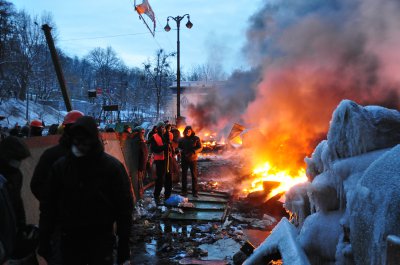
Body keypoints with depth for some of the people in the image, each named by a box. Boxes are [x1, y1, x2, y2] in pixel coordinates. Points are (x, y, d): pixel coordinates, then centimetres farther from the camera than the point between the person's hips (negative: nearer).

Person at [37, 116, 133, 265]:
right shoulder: (60, 166, -1)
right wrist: (43, 244, 3)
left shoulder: (112, 167, -10)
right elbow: (48, 205, 5)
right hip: (69, 238, 3)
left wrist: (124, 250, -7)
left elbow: (124, 208, -7)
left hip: (101, 238, -3)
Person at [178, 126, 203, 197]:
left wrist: (193, 152, -18)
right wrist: (182, 152, -8)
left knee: (194, 175, 1)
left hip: (193, 159, -2)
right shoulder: (182, 139, 5)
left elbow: (200, 147, -4)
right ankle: (184, 191, 15)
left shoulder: (196, 138, -3)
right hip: (184, 159, 2)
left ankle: (195, 192, 7)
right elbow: (179, 147, 14)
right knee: (184, 175, 7)